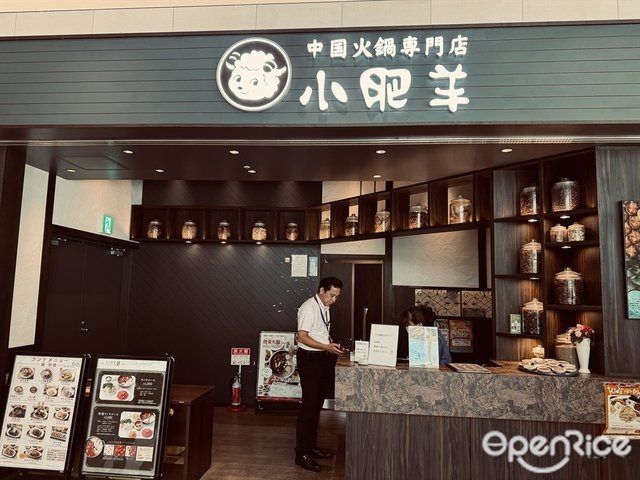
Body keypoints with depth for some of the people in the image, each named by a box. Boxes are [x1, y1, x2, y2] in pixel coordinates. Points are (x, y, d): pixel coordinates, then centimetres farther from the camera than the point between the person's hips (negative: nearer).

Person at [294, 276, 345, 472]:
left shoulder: (325, 307, 11)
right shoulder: (309, 308, -17)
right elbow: (302, 337, -22)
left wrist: (332, 346, 7)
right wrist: (327, 347, -25)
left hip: (323, 358, 9)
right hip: (309, 359, -9)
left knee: (317, 404, 17)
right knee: (309, 405, -5)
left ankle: (311, 446, 31)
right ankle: (302, 454, 6)